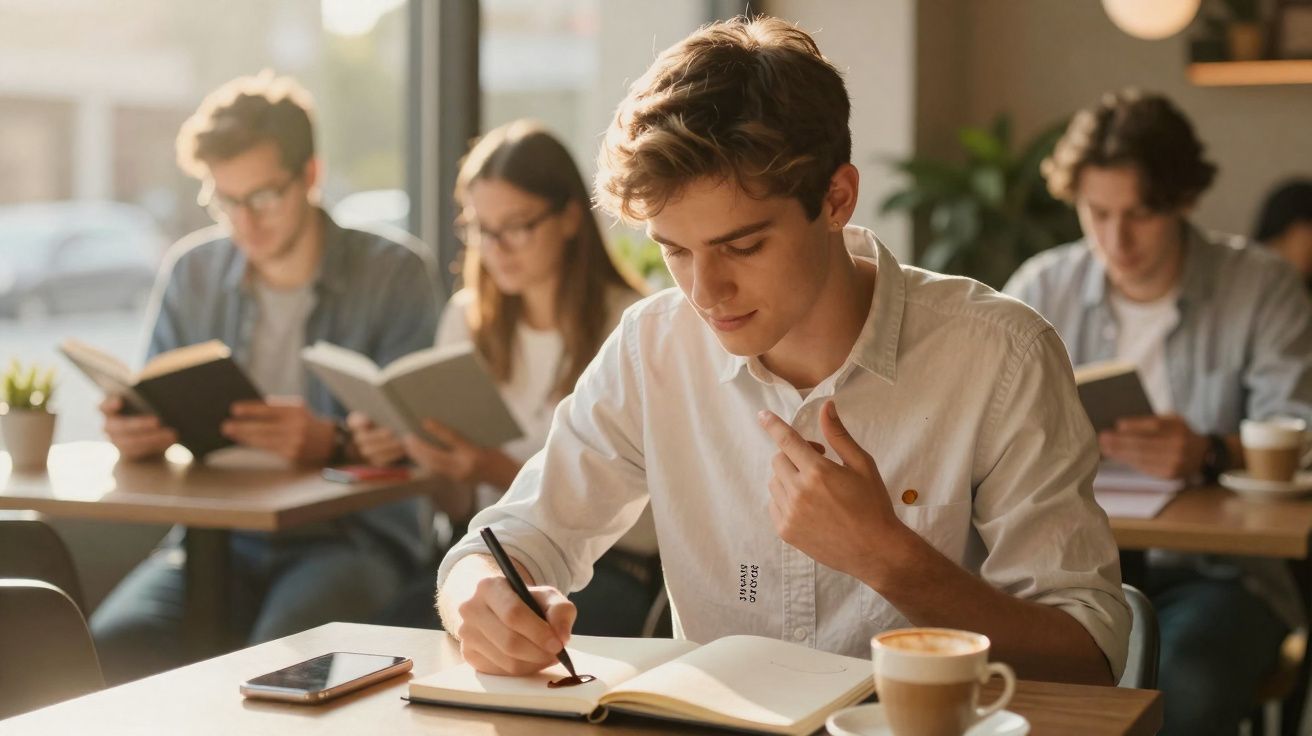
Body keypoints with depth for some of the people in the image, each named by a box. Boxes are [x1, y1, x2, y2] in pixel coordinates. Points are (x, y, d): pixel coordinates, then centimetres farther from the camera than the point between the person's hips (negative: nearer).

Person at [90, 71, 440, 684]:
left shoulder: (394, 274, -2)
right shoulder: (190, 272, 11)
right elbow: (159, 412, 12)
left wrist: (332, 443, -31)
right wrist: (134, 432, -13)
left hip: (353, 536, -3)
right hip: (218, 535, 4)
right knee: (112, 649, -26)